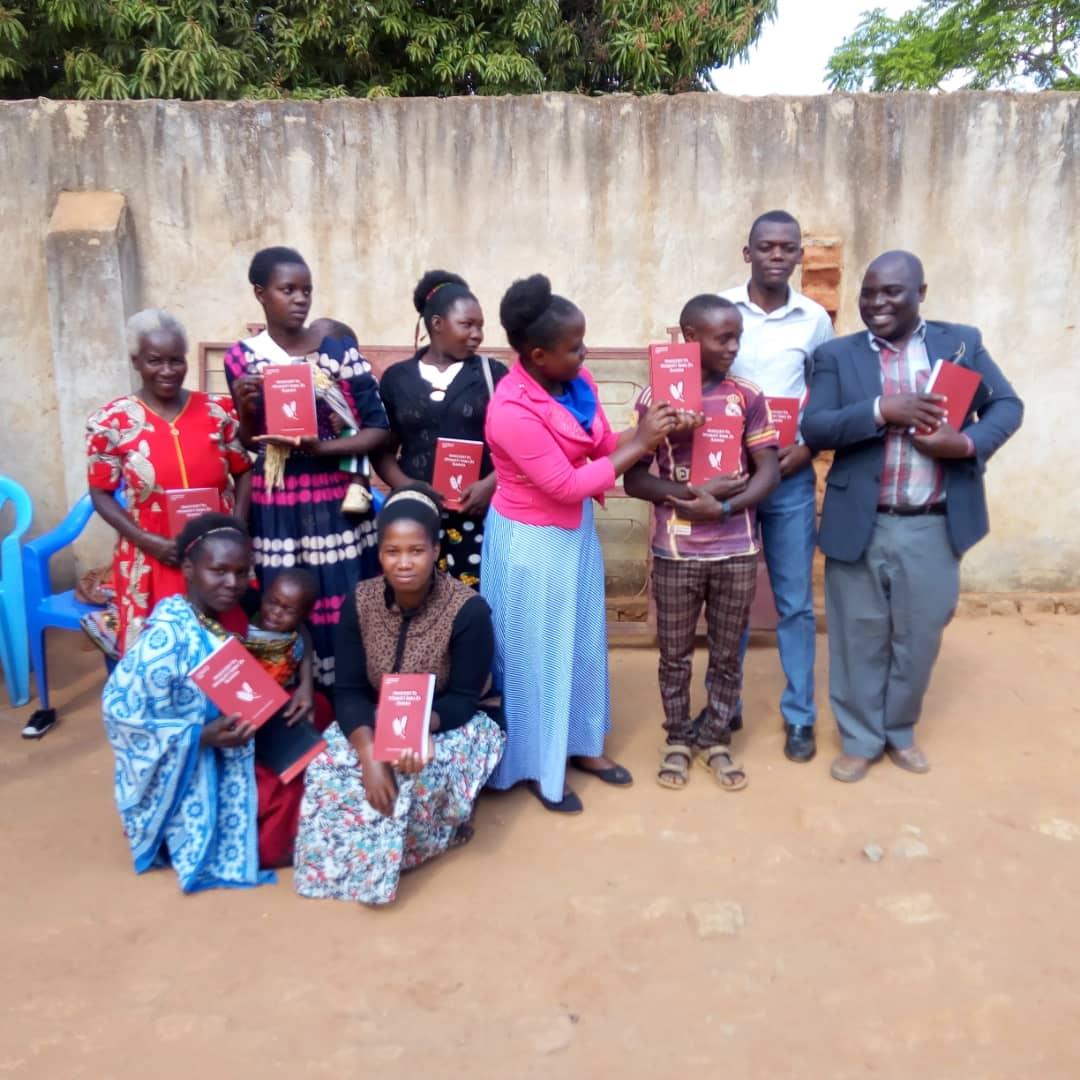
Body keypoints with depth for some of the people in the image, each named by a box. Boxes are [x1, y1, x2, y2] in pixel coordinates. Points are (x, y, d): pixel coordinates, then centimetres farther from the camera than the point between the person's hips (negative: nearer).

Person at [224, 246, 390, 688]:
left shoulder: (339, 348, -2)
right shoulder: (242, 357, 3)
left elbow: (378, 428, -4)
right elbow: (248, 444, 8)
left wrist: (319, 447, -17)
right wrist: (245, 408, -12)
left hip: (337, 501, -1)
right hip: (276, 507, 1)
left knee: (346, 610, 0)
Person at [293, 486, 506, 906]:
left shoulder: (468, 609, -23)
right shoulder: (360, 603, -12)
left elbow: (464, 699, -18)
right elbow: (348, 690, -13)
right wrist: (369, 754, -31)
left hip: (445, 724, -3)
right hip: (372, 721, 3)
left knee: (423, 773, -34)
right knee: (327, 767, -25)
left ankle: (381, 857, -2)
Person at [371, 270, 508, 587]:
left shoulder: (492, 373, 6)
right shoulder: (396, 378, 8)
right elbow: (382, 449, 11)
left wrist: (492, 483, -11)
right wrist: (406, 487, -7)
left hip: (478, 513, -1)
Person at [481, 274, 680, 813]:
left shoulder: (577, 382, -5)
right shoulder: (512, 411, -29)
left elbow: (603, 446, 3)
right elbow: (567, 485, -27)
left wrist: (648, 431, -16)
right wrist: (638, 444, -25)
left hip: (575, 530, 8)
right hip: (532, 543, -8)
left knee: (583, 640, 20)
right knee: (537, 653, 9)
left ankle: (582, 742, 41)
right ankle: (539, 767, 29)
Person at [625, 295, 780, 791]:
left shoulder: (748, 397, -1)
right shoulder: (654, 397, -5)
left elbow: (769, 472, -2)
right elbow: (633, 477, -6)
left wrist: (722, 508, -17)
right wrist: (695, 492, -18)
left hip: (737, 549, 1)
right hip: (675, 551, -1)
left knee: (727, 654, 12)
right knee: (675, 654, 11)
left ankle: (716, 740, 30)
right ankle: (677, 740, 30)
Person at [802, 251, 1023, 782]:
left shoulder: (963, 341, 5)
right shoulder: (836, 354, 1)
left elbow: (1007, 405, 6)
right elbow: (813, 428, -8)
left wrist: (968, 443, -14)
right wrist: (881, 411, -22)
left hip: (934, 527, 1)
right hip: (860, 525, -1)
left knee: (920, 637, 14)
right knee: (860, 638, 11)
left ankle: (899, 731, 36)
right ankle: (860, 740, 28)